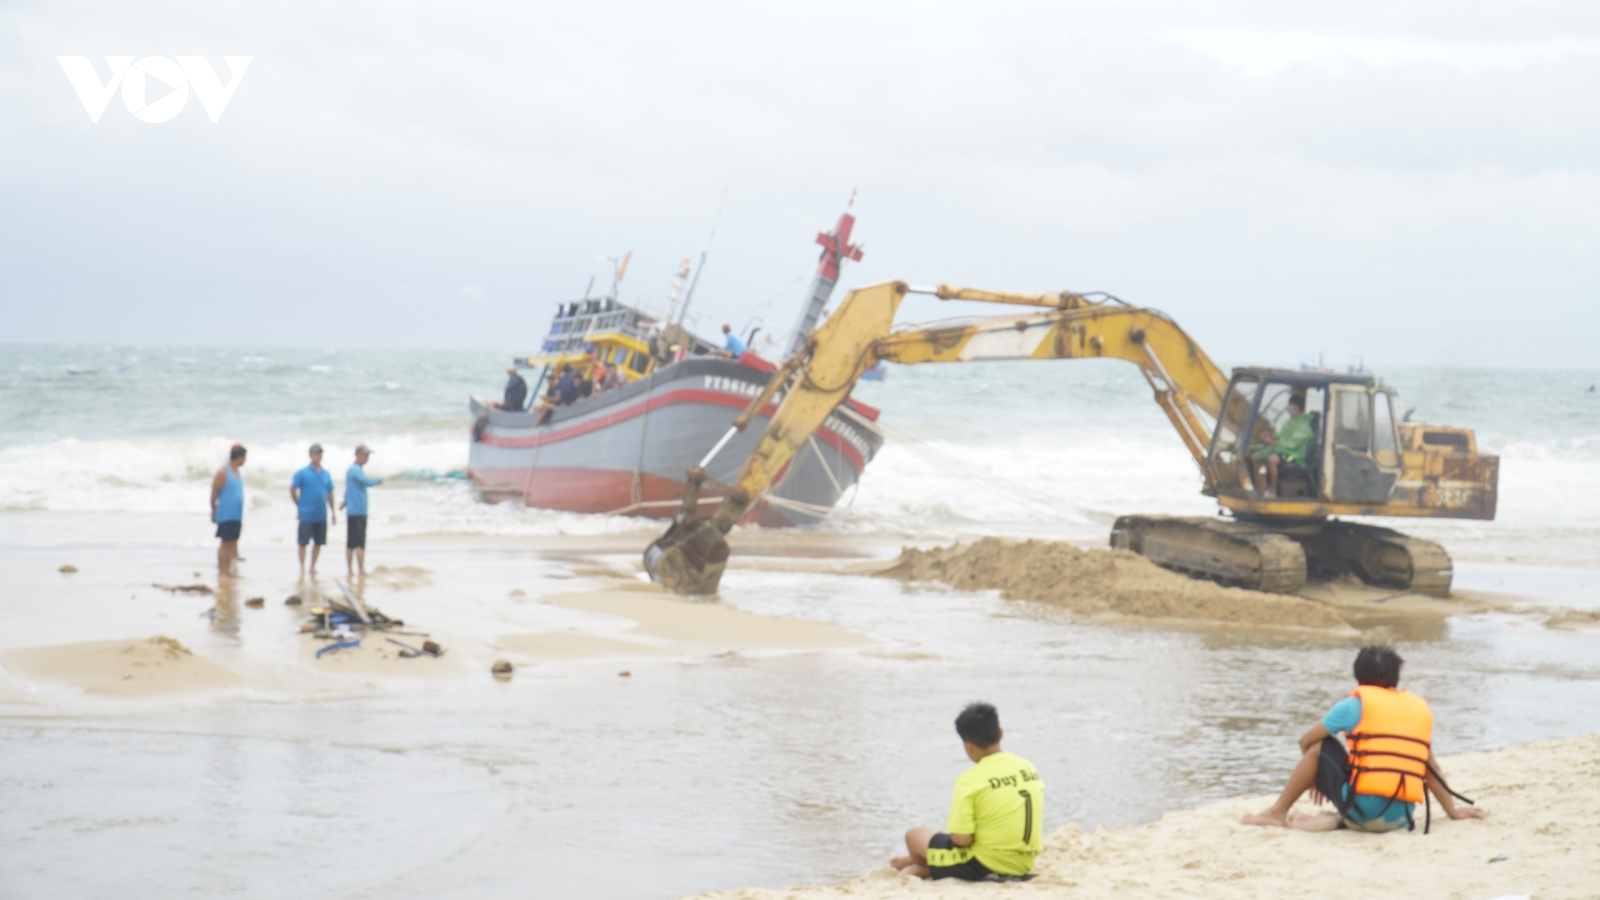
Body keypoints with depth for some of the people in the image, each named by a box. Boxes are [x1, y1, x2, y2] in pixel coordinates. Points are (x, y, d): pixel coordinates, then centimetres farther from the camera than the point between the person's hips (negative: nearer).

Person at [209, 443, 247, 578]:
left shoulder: (236, 472, 13)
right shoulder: (222, 473, -12)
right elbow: (214, 494, -9)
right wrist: (214, 511, -5)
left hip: (236, 516, 8)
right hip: (225, 515, -8)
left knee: (232, 543, 9)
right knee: (225, 543, -6)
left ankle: (228, 570, 14)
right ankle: (221, 571, -2)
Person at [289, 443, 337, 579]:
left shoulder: (326, 474, 7)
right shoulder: (302, 473, -6)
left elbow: (330, 494, 13)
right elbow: (292, 490, -1)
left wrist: (333, 512, 13)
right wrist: (299, 505, 0)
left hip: (321, 515, 4)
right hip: (306, 515, -4)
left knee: (318, 542, 10)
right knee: (303, 542, 0)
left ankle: (313, 567, 22)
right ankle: (302, 569, 7)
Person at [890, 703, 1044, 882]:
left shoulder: (971, 780, -18)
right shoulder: (1028, 767, 0)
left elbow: (961, 839, -19)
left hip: (983, 867, -6)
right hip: (1024, 865, 6)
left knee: (915, 836, 15)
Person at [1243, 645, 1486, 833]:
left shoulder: (1356, 704, 8)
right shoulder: (1421, 708, 18)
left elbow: (1306, 741, 16)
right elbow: (1431, 767, 20)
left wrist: (1317, 778, 33)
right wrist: (1452, 811, 27)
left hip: (1363, 808, -3)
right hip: (1400, 819, 3)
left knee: (1320, 747, 17)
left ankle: (1277, 812, 20)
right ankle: (1337, 820, 2)